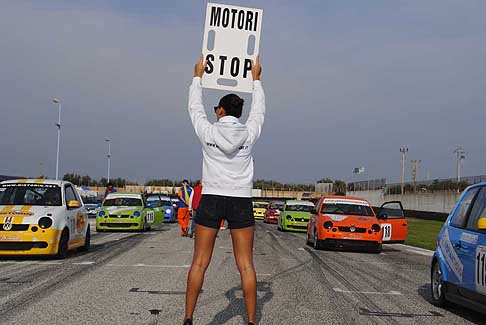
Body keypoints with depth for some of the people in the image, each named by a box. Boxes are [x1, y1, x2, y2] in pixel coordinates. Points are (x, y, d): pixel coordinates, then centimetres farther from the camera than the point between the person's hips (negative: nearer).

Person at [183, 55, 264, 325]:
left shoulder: (208, 131, -3)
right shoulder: (249, 133, -1)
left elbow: (195, 107, 14)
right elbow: (259, 110, 18)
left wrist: (198, 76, 27)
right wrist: (256, 78, 30)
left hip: (211, 200, -1)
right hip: (241, 201, 1)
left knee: (200, 263, 4)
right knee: (246, 265, 3)